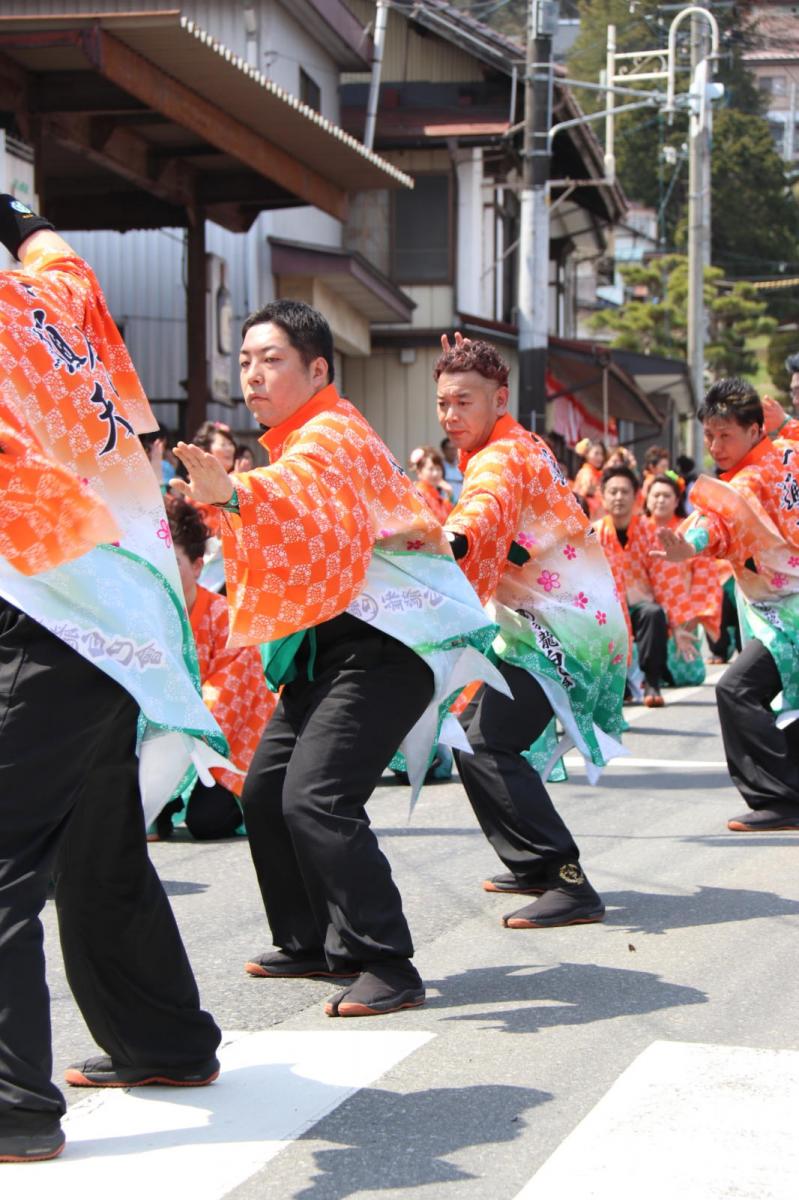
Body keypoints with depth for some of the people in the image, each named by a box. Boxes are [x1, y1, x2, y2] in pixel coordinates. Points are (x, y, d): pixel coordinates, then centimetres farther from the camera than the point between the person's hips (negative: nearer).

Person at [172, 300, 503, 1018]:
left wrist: (236, 493, -55)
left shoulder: (329, 434, -15)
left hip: (389, 640, -11)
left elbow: (308, 501, -38)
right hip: (335, 640, 11)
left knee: (315, 798, -22)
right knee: (266, 790, 10)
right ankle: (312, 944, 23)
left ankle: (388, 969, -19)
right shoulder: (304, 438, 18)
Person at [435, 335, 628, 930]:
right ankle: (534, 866, 25)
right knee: (480, 733, 18)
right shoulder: (521, 445, 19)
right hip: (574, 618, 11)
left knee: (486, 748, -18)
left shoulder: (501, 458, -14)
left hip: (560, 628, -11)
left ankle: (569, 885, -22)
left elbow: (474, 528, -34)